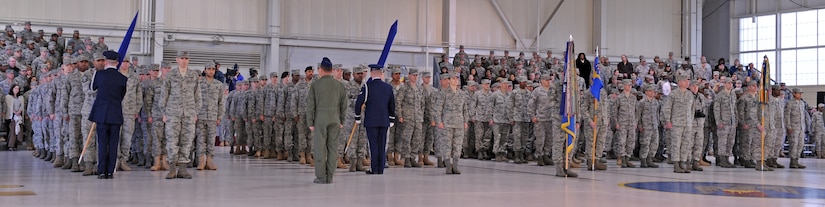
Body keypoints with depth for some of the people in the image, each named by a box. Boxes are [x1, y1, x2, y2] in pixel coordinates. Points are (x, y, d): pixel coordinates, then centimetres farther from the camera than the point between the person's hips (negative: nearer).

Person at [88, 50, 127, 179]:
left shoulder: (100, 74, -3)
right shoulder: (122, 78, 0)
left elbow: (93, 88, 15)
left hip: (102, 114, -1)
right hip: (116, 115, 1)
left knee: (102, 142, 2)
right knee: (113, 143, 4)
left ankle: (102, 171, -1)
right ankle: (110, 171, 4)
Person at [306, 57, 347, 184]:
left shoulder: (315, 85, -2)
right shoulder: (339, 85, 6)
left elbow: (310, 105, -2)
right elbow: (344, 105, 9)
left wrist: (310, 122, 2)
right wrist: (342, 121, 16)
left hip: (320, 119, -2)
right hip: (335, 119, 2)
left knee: (320, 147, 0)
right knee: (333, 147, 5)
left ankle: (321, 177, -1)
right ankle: (330, 177, 7)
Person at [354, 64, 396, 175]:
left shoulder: (367, 86, -7)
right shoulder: (388, 87, 7)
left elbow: (359, 102, -9)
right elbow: (392, 105, 12)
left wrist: (357, 117, 2)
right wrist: (391, 120, 20)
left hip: (371, 121, -4)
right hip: (384, 121, 4)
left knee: (373, 145, -2)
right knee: (382, 145, 7)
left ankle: (374, 169, -2)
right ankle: (380, 169, 9)